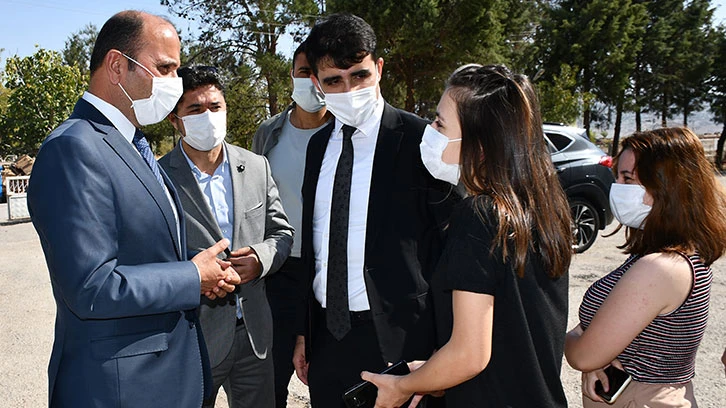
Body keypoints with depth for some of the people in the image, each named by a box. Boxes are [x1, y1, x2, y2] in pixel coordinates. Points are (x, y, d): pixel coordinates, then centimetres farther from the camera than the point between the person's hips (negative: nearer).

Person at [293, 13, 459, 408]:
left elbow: (446, 245, -9)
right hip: (327, 332, 5)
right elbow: (312, 243, 11)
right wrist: (304, 330, 11)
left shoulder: (419, 139, -10)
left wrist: (436, 352, -9)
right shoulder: (318, 145, 8)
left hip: (397, 338, -5)